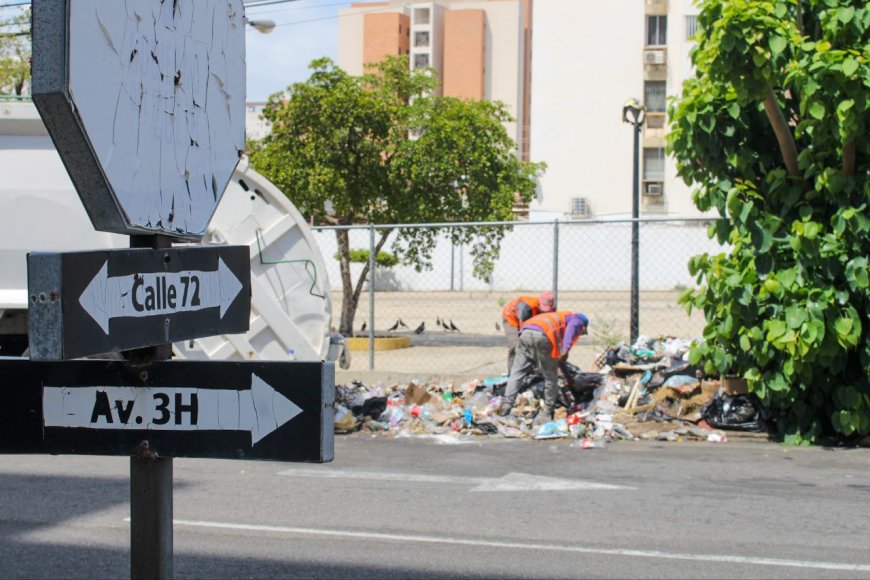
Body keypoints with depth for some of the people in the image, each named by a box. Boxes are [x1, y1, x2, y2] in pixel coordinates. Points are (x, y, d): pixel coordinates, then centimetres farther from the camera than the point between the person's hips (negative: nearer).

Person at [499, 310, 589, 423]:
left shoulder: (559, 316, 44)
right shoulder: (577, 321, 23)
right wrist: (566, 350, -13)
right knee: (550, 377, 9)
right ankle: (547, 413, 15)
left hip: (525, 332, 6)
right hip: (542, 336, -6)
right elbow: (571, 327, -4)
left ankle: (507, 404, 5)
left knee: (517, 372, 14)